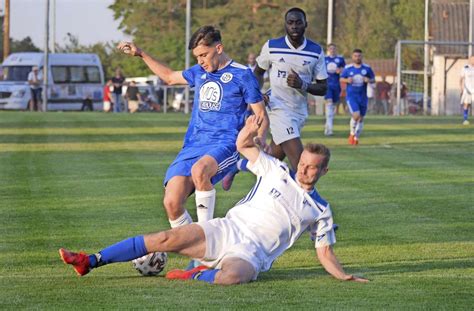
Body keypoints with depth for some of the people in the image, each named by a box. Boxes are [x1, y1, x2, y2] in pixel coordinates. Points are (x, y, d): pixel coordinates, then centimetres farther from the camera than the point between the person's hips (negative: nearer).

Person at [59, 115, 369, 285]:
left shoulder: (320, 210, 11)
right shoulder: (277, 171, 13)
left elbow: (325, 252, 14)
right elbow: (243, 145, 11)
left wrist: (346, 277, -2)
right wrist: (251, 129, -12)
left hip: (252, 253, -2)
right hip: (228, 229, 2)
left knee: (233, 276, -41)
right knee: (167, 239, -18)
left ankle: (195, 276, -11)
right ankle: (90, 262, -16)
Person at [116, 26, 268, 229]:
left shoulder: (242, 74, 1)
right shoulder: (199, 72, 18)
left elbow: (261, 117, 1)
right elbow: (169, 77, 38)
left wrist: (259, 143, -18)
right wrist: (141, 54, 36)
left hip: (223, 146, -6)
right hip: (192, 147, 6)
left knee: (199, 170, -40)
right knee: (171, 203, -17)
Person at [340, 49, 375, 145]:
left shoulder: (367, 68, 1)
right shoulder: (348, 68, -1)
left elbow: (373, 79, 7)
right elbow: (341, 79, 7)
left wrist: (369, 80, -15)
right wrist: (347, 80, -15)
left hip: (363, 96, 3)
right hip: (351, 96, -3)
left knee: (361, 118, 8)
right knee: (356, 115, -19)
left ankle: (356, 137, 25)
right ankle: (352, 134, 4)